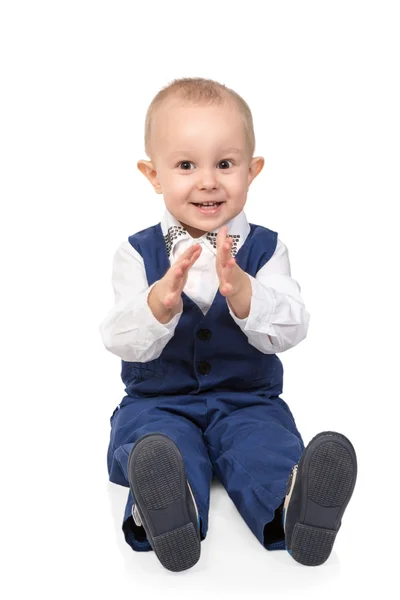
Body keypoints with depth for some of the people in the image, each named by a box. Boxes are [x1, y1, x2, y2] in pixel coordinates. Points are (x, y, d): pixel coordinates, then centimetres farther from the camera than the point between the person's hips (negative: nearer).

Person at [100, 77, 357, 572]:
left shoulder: (266, 248, 1)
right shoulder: (138, 253, 0)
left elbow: (289, 331, -12)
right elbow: (124, 344, -10)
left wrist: (241, 292, -33)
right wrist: (160, 302, -33)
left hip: (248, 399, 1)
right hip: (159, 400, 0)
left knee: (268, 444, -30)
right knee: (155, 442, -32)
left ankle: (293, 505, -56)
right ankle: (165, 511, -58)